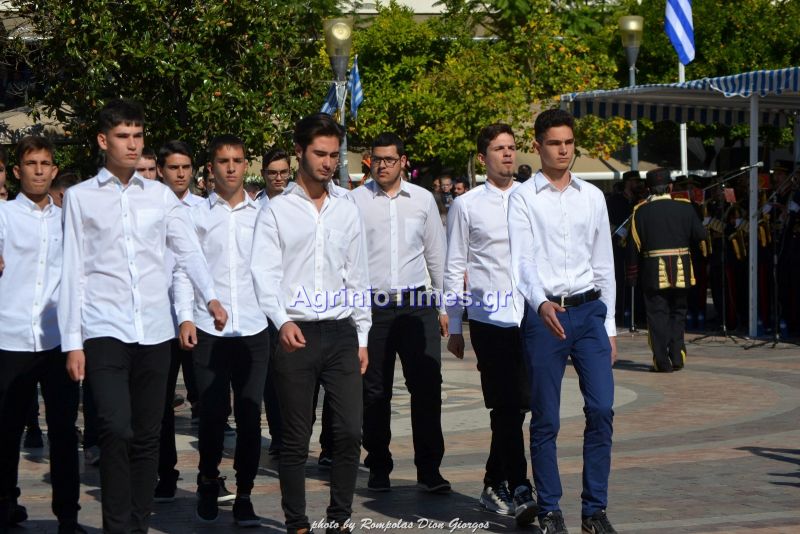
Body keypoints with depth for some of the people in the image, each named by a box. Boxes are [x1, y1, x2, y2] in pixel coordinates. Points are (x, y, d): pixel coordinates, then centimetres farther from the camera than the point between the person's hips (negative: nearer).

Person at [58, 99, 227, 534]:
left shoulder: (161, 196, 11)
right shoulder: (80, 197, 5)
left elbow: (188, 250, 2)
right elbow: (73, 272, 3)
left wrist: (211, 297, -16)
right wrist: (72, 342, -2)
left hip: (154, 332, 3)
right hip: (105, 331, -3)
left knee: (147, 437, 7)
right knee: (116, 430, -16)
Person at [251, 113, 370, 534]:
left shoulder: (347, 211, 12)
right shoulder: (276, 211, 1)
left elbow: (358, 278, 15)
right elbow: (265, 273, -8)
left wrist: (362, 337, 11)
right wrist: (282, 321, -24)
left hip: (341, 333, 3)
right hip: (296, 335, -3)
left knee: (350, 432, -1)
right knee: (295, 439, 4)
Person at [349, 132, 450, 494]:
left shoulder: (423, 199, 8)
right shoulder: (355, 200, 1)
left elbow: (436, 255, 13)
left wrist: (443, 305, 11)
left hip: (417, 304, 1)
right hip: (372, 305, -1)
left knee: (427, 387, -4)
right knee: (374, 392, 6)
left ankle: (429, 470, 1)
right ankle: (378, 468, 17)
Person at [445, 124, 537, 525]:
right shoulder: (466, 206, 3)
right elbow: (454, 268, 5)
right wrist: (453, 326, 3)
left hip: (530, 316, 3)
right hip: (489, 319, -3)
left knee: (517, 405, 7)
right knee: (507, 407, -7)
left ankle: (495, 484, 21)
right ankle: (519, 491, -8)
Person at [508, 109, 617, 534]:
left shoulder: (592, 197, 11)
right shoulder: (524, 198, -1)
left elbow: (604, 263, 15)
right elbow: (522, 260, -11)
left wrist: (609, 325, 13)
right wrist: (541, 303, -29)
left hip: (589, 309, 3)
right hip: (544, 312, -3)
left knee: (602, 409, -5)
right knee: (545, 419, 2)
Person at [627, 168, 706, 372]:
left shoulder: (641, 211, -5)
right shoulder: (684, 206, -2)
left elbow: (634, 243, -4)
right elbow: (700, 234, -1)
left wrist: (633, 270, 4)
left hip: (653, 271, -2)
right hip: (681, 270, 2)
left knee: (657, 314, 3)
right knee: (678, 312, 16)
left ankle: (662, 361, -1)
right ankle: (677, 356, 11)